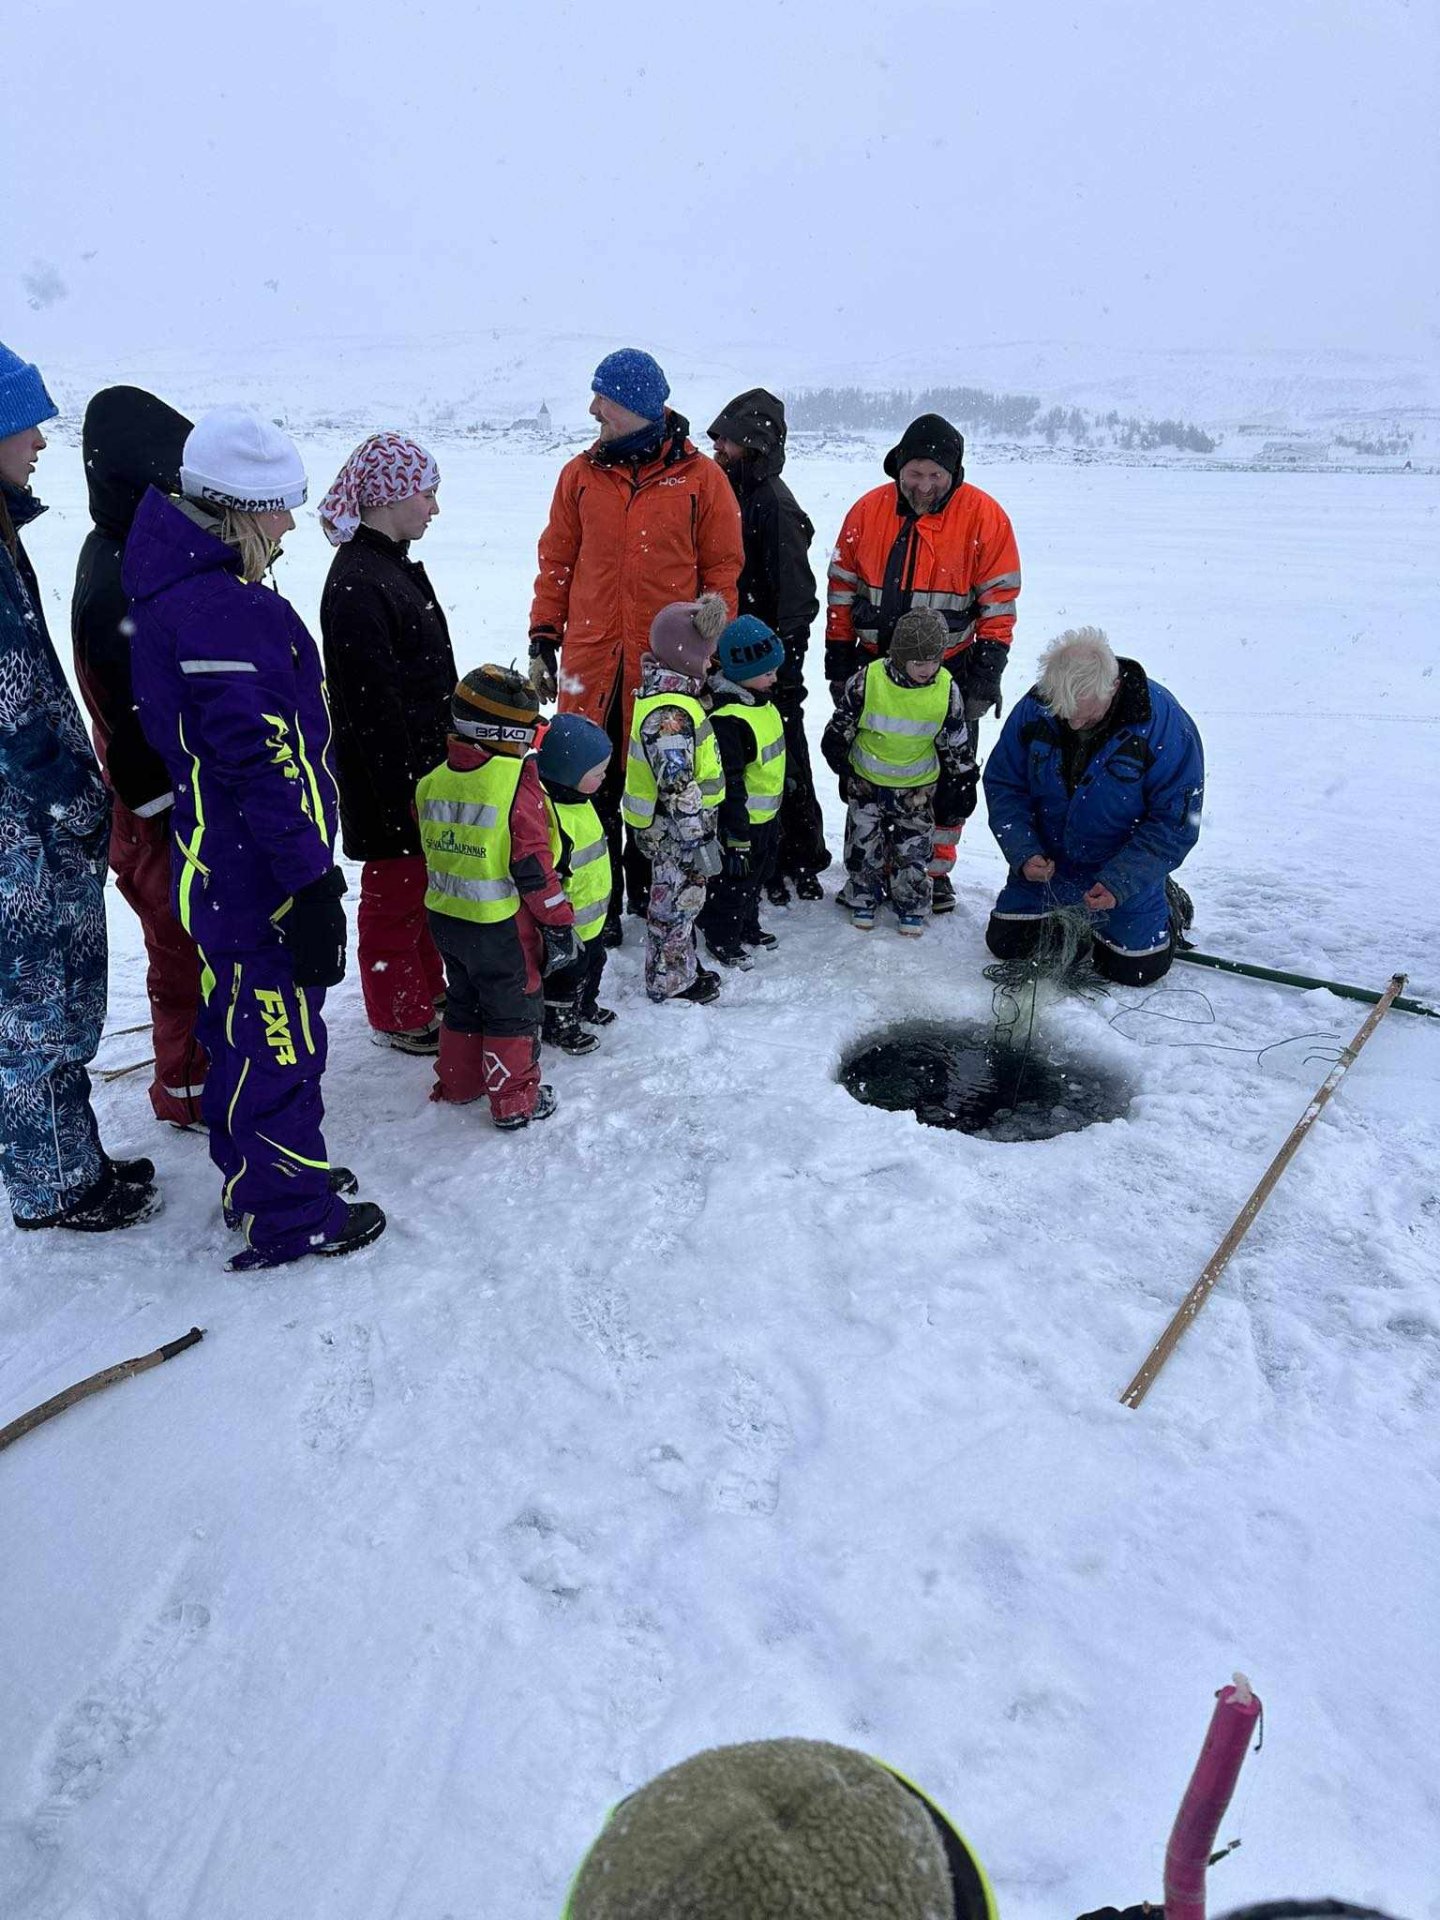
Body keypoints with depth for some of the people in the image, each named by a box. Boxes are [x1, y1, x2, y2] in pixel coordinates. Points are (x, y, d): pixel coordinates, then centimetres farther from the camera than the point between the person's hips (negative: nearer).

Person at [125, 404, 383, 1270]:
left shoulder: (178, 589, 11)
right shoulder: (225, 611, -23)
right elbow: (261, 768, -26)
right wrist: (311, 884, -22)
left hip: (220, 870, 10)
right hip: (262, 880, -10)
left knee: (243, 1025, 21)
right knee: (280, 1040, 3)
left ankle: (258, 1176, 39)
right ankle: (292, 1218, 18)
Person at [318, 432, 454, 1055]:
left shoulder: (394, 565, 11)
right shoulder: (356, 587, -22)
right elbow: (373, 707, -24)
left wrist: (441, 759, 23)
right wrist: (402, 798, -22)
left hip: (424, 766, 10)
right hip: (389, 777, -10)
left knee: (424, 886, 20)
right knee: (395, 894, 6)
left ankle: (427, 995, 37)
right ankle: (398, 1018, 22)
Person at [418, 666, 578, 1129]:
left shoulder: (433, 781, 1)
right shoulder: (517, 783, -18)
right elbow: (533, 865, -17)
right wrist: (559, 922, -9)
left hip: (444, 917, 6)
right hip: (500, 924, -6)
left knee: (463, 1000, 23)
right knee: (514, 1009, 8)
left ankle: (457, 1084, 35)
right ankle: (515, 1102, 16)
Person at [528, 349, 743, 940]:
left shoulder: (700, 478, -1)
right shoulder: (581, 474, 6)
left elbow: (722, 567, 3)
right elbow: (556, 561, 11)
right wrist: (543, 639, 7)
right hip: (589, 659, 2)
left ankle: (648, 887, 28)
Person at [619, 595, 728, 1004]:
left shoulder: (669, 692, 7)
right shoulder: (670, 714, -27)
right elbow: (678, 787, -29)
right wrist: (699, 839, -24)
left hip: (675, 828, 10)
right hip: (675, 831, -10)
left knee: (683, 900, 22)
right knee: (675, 903, 5)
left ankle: (685, 967, 38)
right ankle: (671, 983, 20)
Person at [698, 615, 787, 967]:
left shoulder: (762, 700, 5)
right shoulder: (727, 718, -27)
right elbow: (729, 781, -26)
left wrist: (774, 812, 25)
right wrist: (737, 831, -23)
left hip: (766, 815, 10)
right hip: (740, 819, -10)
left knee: (758, 874, 24)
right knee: (733, 879, 6)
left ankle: (747, 925, 42)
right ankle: (721, 938, 23)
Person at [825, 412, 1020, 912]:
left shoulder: (984, 516, -8)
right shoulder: (868, 511, 0)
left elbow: (998, 600, -5)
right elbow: (843, 589, 6)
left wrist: (987, 672, -9)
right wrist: (838, 659, 5)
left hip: (951, 671, -2)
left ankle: (934, 870, 20)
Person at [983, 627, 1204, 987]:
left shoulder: (1164, 726, -26)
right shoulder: (1034, 709, -17)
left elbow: (1175, 821, -19)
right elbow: (1003, 785, -6)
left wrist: (1119, 882, -27)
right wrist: (1024, 853, -21)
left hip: (1125, 866, -3)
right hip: (1044, 862, 3)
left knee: (1133, 969, -3)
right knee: (1006, 944, 6)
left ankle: (1168, 902, 27)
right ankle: (1061, 906, 35)